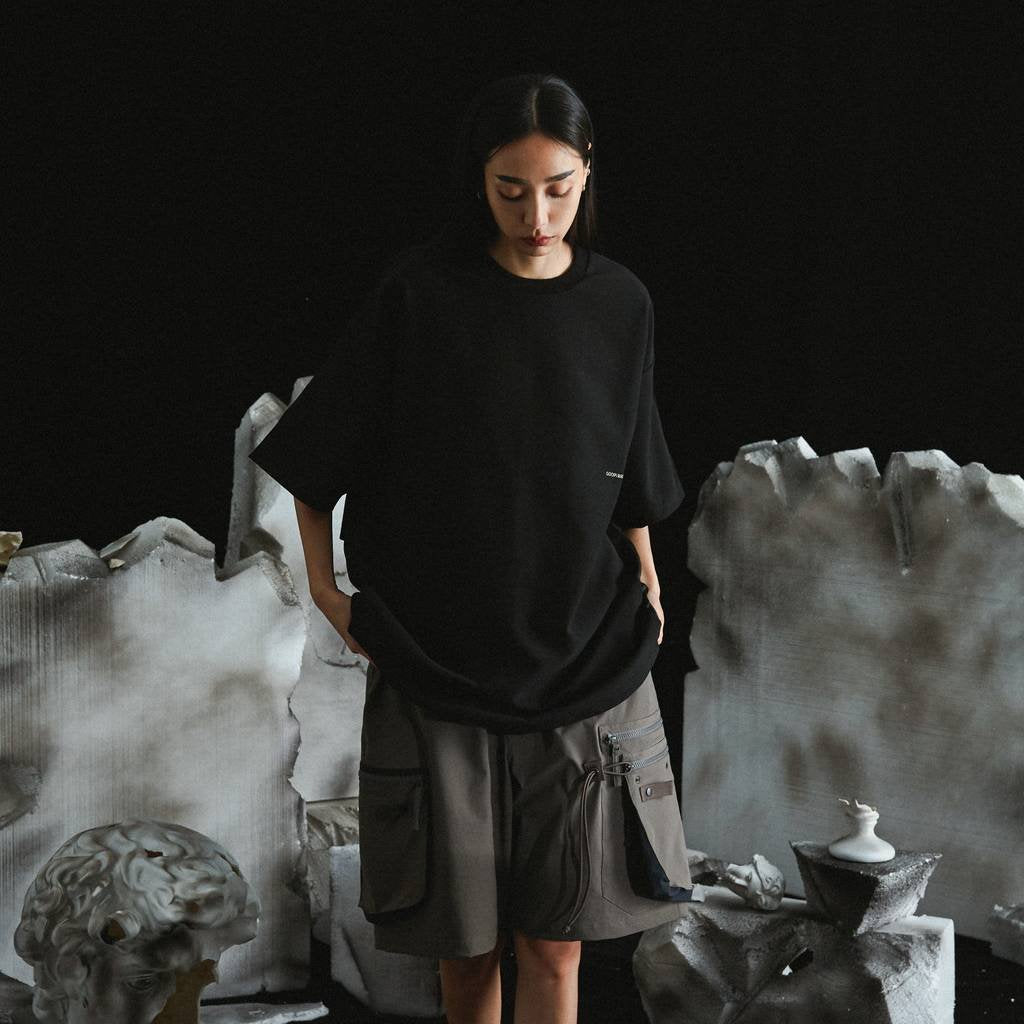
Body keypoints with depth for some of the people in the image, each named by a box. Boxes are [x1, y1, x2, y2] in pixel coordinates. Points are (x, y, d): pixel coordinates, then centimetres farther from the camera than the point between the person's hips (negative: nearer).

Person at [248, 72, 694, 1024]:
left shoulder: (620, 305, 2)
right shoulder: (417, 292, -6)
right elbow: (317, 448, 2)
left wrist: (647, 592, 10)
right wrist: (324, 587, -2)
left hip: (582, 658, 2)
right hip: (437, 664, -1)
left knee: (554, 943, 0)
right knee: (466, 943, 6)